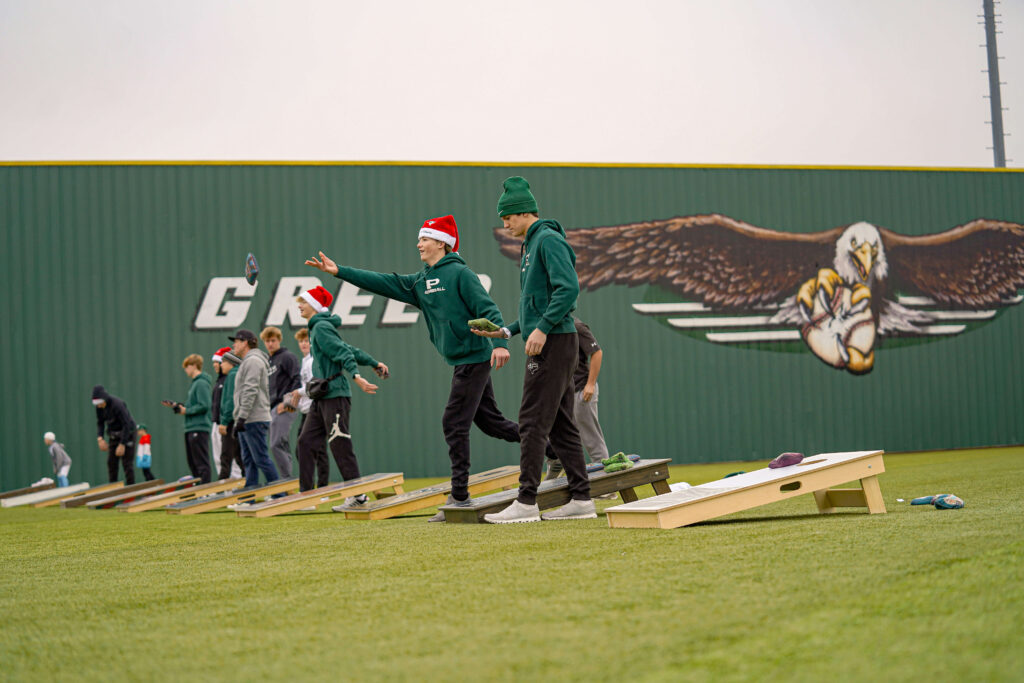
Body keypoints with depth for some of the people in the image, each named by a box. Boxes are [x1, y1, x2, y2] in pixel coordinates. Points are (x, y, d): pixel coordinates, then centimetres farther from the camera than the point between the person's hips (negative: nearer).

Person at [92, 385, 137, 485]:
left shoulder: (117, 404, -28)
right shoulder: (99, 406, -6)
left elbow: (127, 425, -27)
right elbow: (100, 422, 5)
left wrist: (122, 444, -28)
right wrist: (100, 438, -11)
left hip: (127, 434, -7)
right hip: (113, 435, 7)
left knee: (127, 463, -9)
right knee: (111, 462, 3)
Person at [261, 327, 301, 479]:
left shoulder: (287, 357, -4)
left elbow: (297, 381, -12)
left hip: (284, 409, -8)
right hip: (272, 408, 8)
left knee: (276, 445, -16)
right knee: (284, 446, 8)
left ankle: (287, 478, -14)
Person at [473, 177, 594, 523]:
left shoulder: (548, 239, -10)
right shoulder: (531, 244, 21)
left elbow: (569, 288, -22)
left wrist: (542, 328, -24)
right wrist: (508, 331, 18)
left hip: (554, 342, -10)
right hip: (548, 342, 10)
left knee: (533, 421, -10)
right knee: (561, 424, 9)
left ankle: (527, 502, -10)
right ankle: (581, 499, 11)